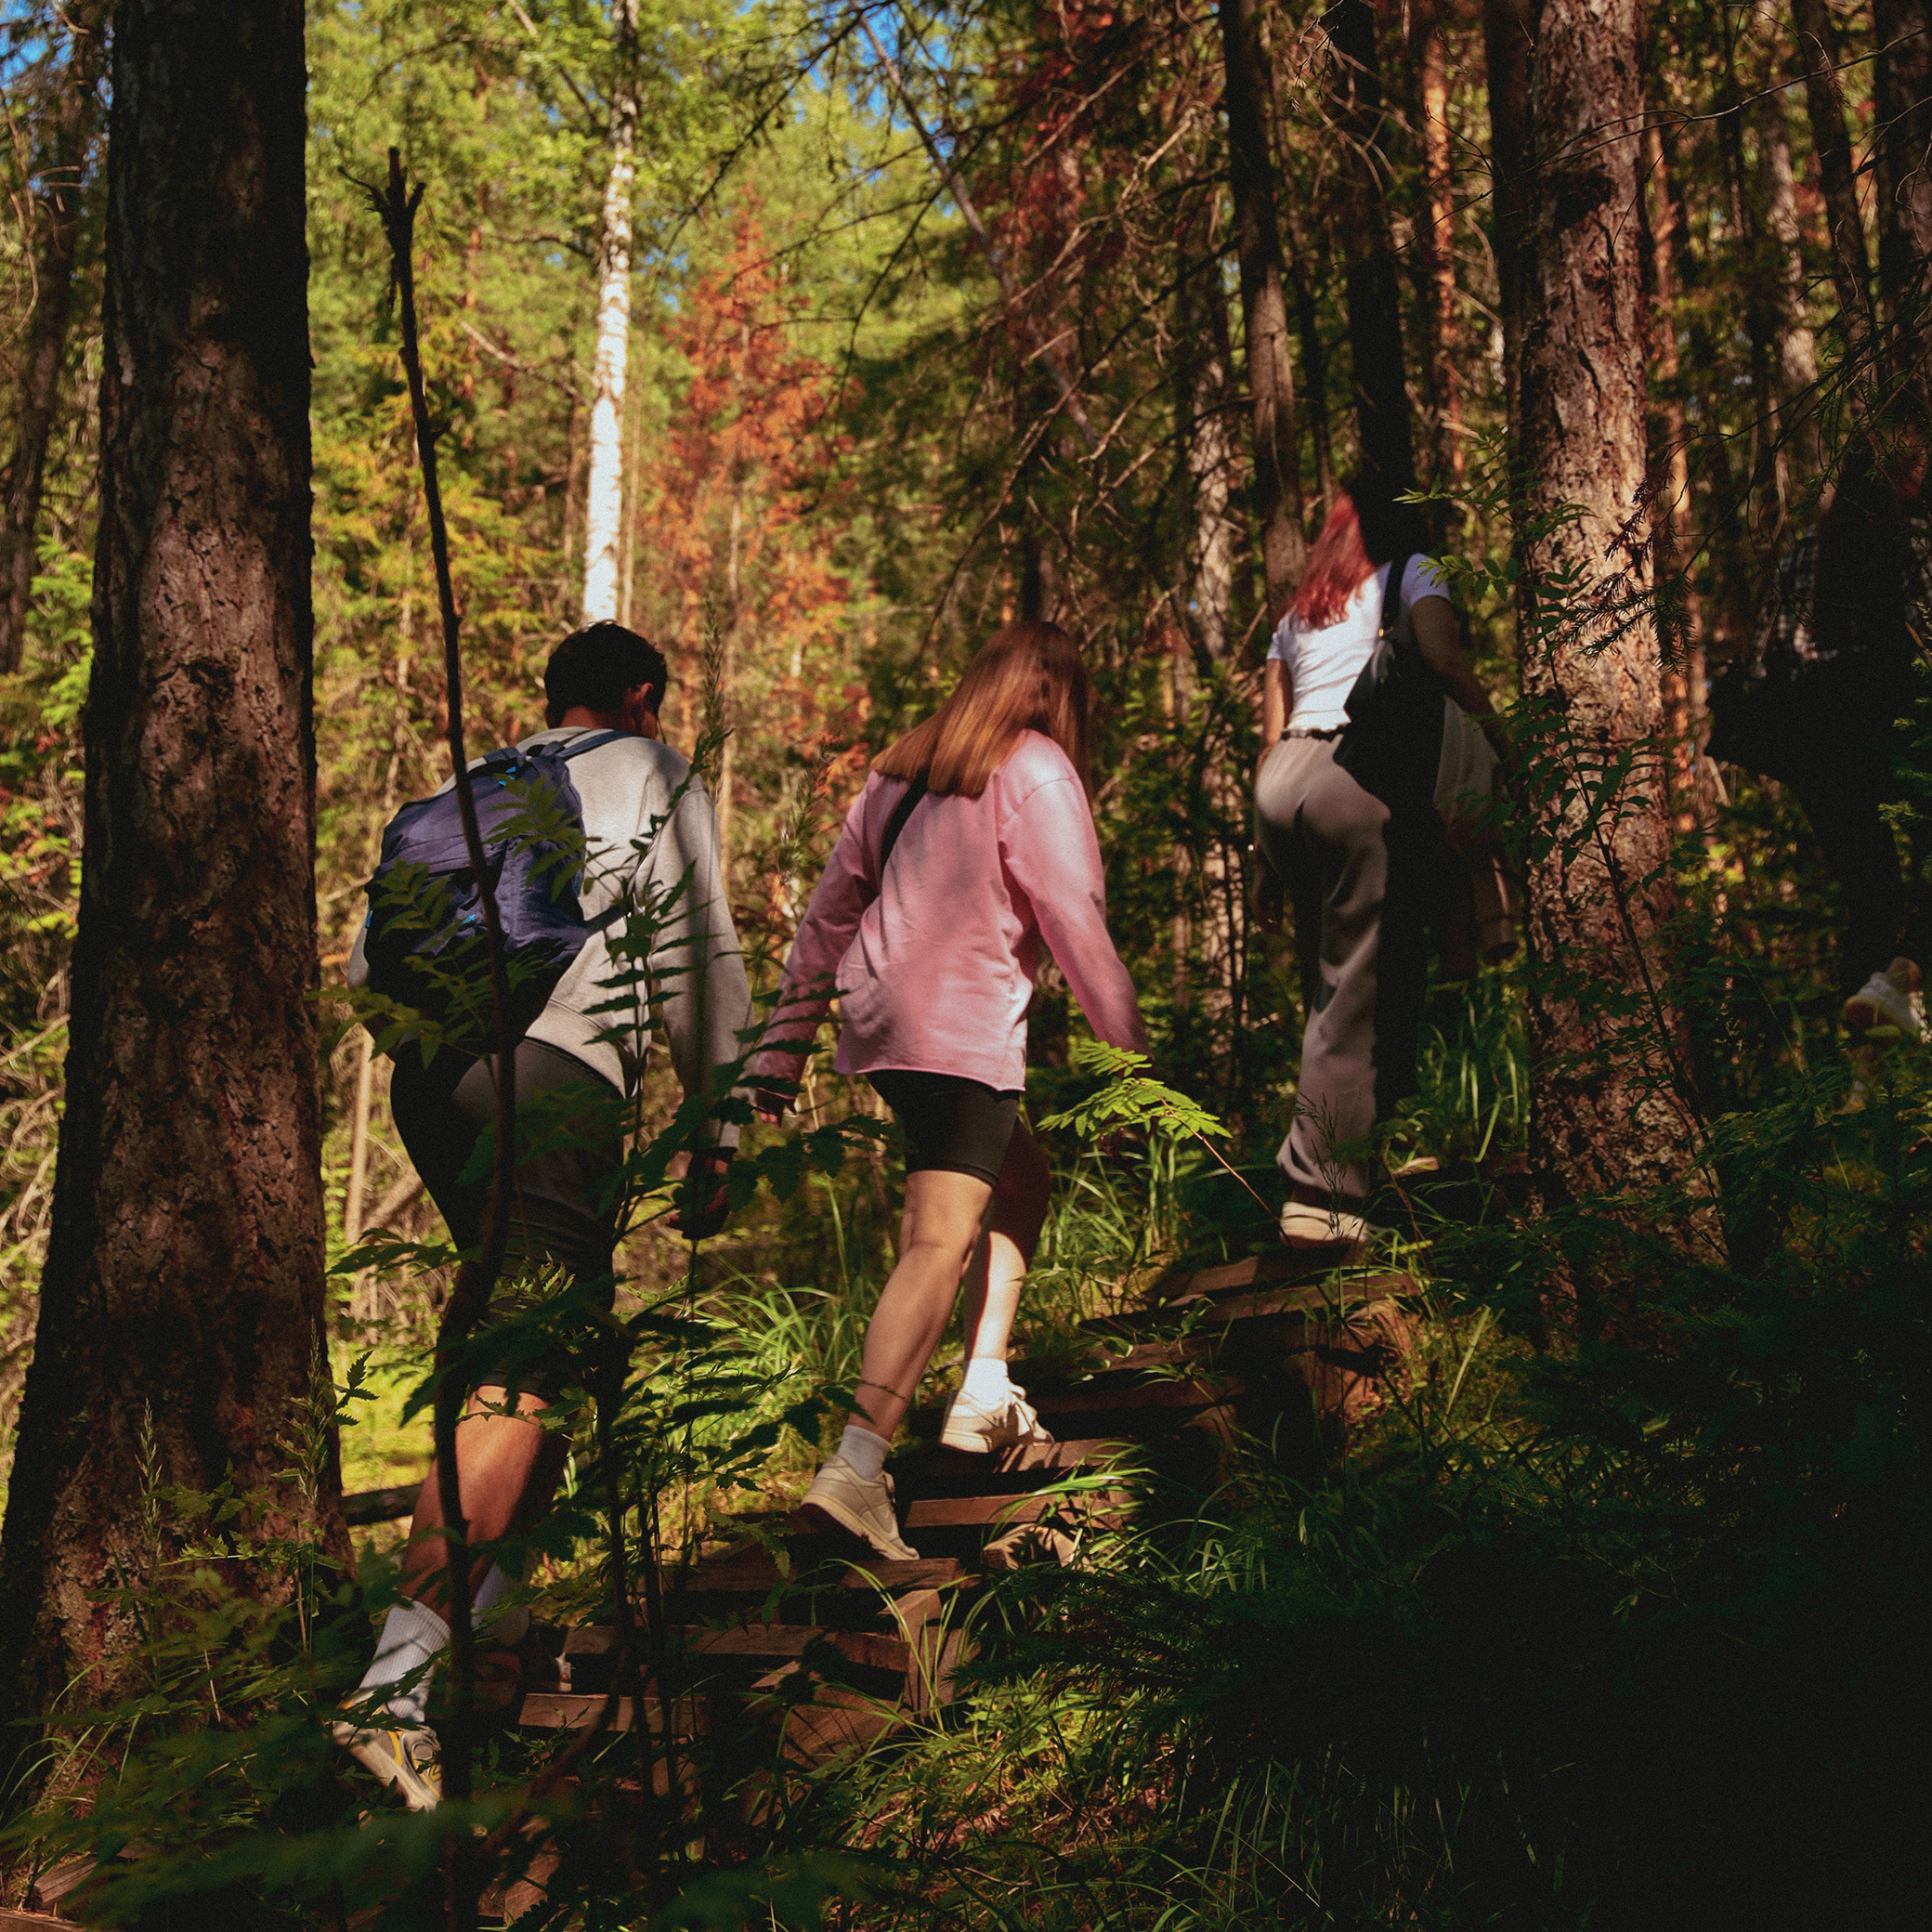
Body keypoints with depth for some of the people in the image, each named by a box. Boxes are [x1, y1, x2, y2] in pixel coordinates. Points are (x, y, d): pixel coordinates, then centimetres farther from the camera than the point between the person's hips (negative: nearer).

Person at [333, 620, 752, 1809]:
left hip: (427, 1077, 6)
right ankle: (400, 1677, -24)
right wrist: (717, 1133, 10)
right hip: (558, 1077, -6)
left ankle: (492, 1601, 21)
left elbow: (368, 964, 22)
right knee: (518, 1378, -12)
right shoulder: (656, 776, 15)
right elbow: (703, 961, 7)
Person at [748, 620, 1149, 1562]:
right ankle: (855, 1468, -26)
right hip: (963, 1031, -8)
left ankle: (985, 1395, 20)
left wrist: (784, 1045, 20)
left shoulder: (902, 769, 18)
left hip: (878, 1022, 8)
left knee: (1022, 1179, 23)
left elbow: (827, 912, 17)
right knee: (944, 1240, -14)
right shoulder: (1037, 772, -2)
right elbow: (1074, 923, -6)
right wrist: (1131, 1040, 4)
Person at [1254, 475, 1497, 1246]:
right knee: (1360, 991, -7)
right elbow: (1444, 658, -9)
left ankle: (1328, 1179, 9)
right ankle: (1319, 1192, -11)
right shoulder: (1413, 574, 12)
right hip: (1363, 783, -6)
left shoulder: (1295, 614, 27)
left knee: (1328, 986, 11)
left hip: (1279, 782, 6)